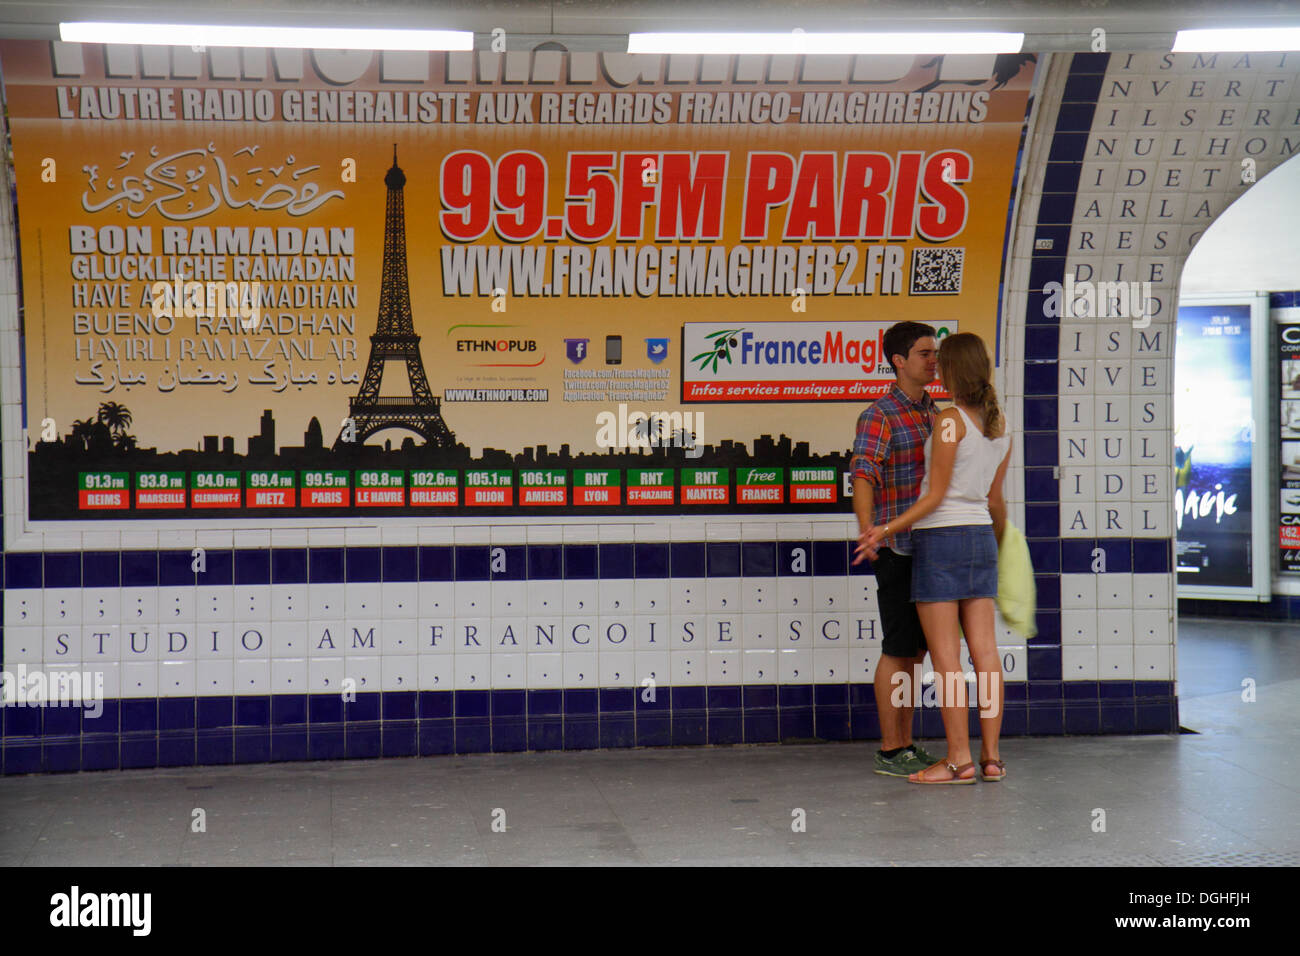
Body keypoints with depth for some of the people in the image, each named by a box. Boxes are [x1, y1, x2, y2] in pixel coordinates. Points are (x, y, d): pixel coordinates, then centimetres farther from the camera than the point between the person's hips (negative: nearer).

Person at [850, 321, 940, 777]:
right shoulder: (880, 415, -11)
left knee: (913, 650, 12)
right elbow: (863, 474, -24)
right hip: (897, 547, -8)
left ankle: (906, 745, 19)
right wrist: (866, 525, -40)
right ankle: (889, 750, 5)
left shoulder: (934, 412, 14)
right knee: (897, 650, -3)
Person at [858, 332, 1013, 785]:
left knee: (946, 655, -3)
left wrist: (887, 530, -13)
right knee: (984, 650, 7)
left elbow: (935, 495, -14)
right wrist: (1000, 540, 31)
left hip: (941, 537, -7)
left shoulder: (950, 421, -13)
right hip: (980, 536, 7)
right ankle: (991, 756, 8)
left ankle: (959, 759, -2)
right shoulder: (1000, 424, 8)